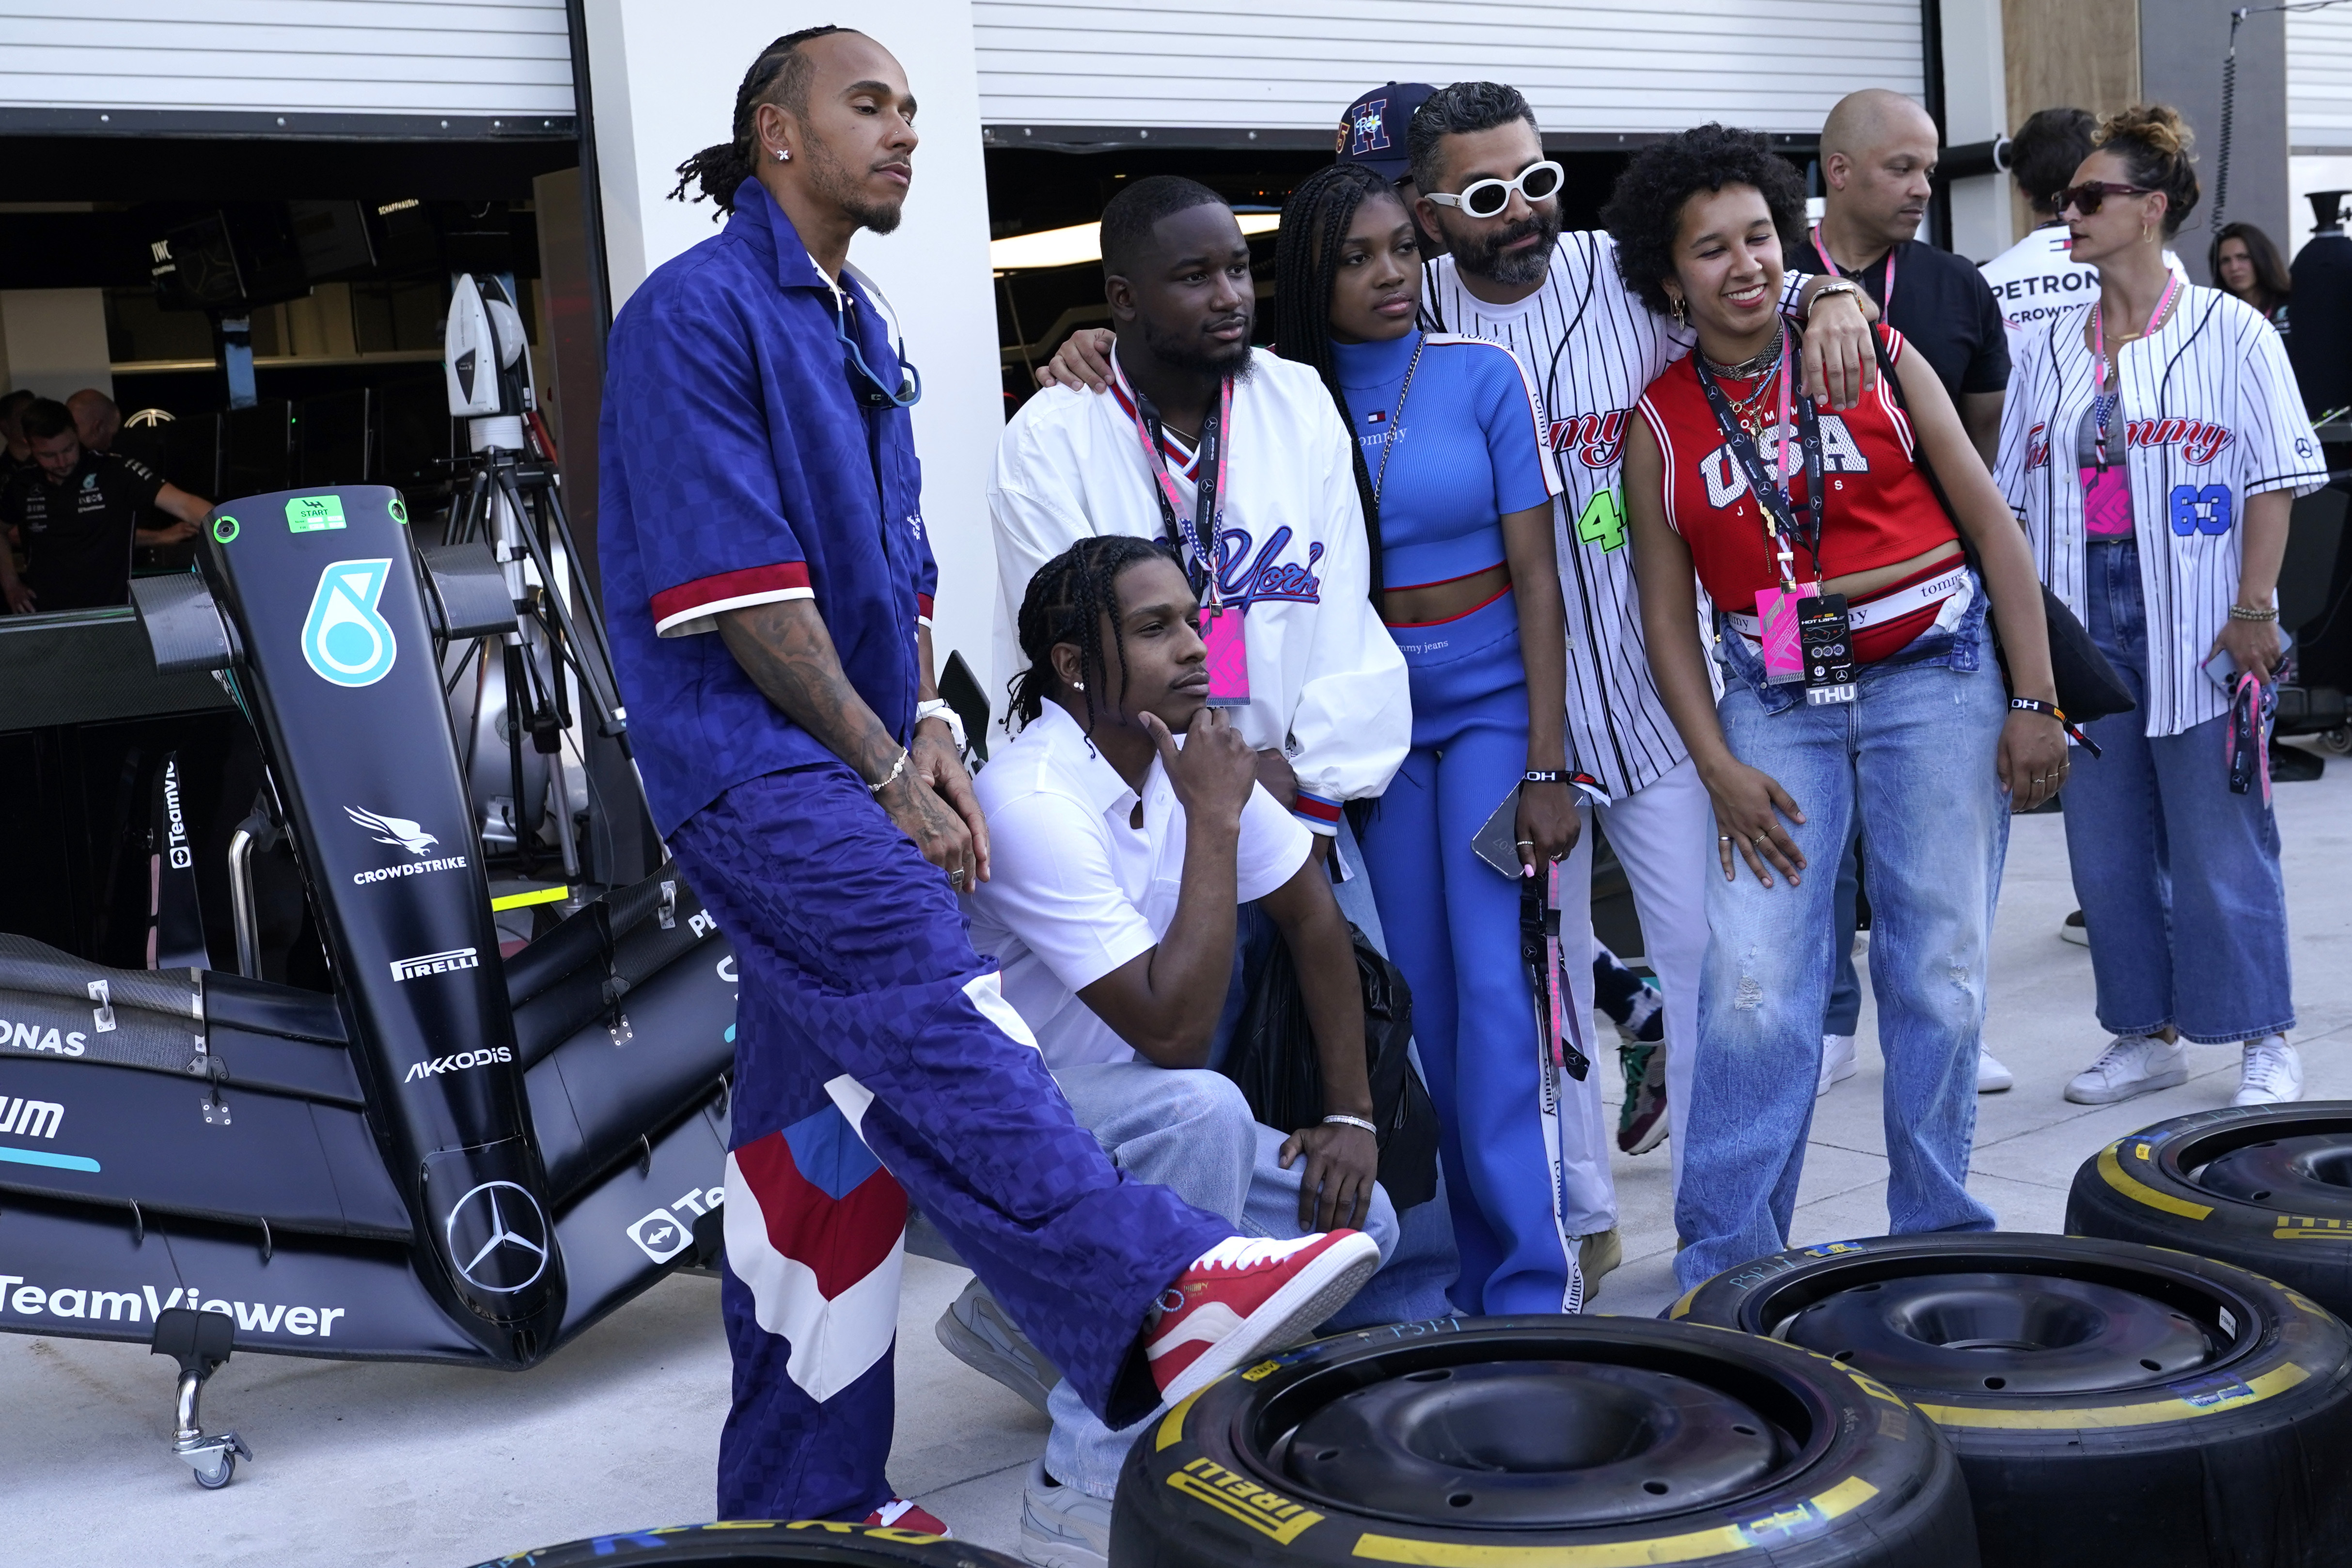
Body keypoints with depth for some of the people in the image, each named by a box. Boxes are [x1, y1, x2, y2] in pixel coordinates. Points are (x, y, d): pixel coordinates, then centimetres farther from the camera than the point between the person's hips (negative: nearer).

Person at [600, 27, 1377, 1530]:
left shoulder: (865, 332, 20)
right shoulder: (697, 312, -8)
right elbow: (738, 590, -15)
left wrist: (929, 737, 6)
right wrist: (889, 771, -12)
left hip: (852, 774, 9)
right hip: (748, 752, -8)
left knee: (836, 1137, 8)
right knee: (927, 1007, -28)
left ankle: (803, 1498, 17)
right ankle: (1156, 1301, -42)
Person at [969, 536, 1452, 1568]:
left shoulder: (1188, 747, -4)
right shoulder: (1032, 802, -27)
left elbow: (1311, 913, 8)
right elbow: (1174, 1030, -30)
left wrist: (1352, 1116, 2)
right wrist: (1213, 821, -26)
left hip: (1123, 1119, 7)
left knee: (1358, 1223, -8)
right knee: (1203, 1112, -35)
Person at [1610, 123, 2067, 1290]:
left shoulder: (1875, 356, 2)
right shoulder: (1660, 425, 4)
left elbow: (1991, 523, 3)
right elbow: (1667, 614, 5)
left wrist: (2035, 701, -3)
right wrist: (1719, 768, -6)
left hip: (1933, 676, 0)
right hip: (1774, 701, 0)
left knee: (1939, 970, 3)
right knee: (1751, 982, -8)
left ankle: (1935, 1238, 18)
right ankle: (1725, 1261, 4)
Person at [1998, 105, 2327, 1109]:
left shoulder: (2229, 332, 0)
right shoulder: (2047, 350, 12)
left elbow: (2274, 479, -4)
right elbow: (2014, 497, 13)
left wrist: (2254, 609, -11)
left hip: (2194, 614, -4)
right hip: (2081, 610, 5)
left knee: (2220, 838, 0)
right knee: (2105, 838, 8)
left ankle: (2265, 1040, 13)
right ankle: (2146, 1034, 21)